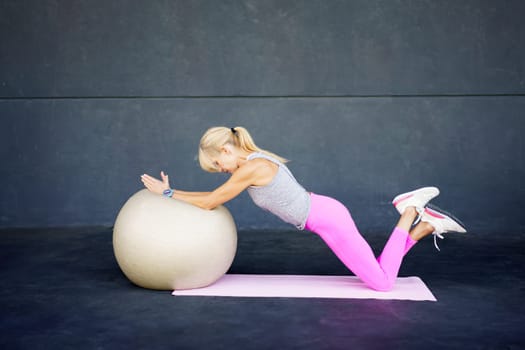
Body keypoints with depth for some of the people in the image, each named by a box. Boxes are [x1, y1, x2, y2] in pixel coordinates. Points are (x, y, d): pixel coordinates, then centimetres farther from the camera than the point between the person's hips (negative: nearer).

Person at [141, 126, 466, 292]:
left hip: (328, 220, -9)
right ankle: (427, 226, 15)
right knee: (380, 275, 18)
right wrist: (175, 192, 16)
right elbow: (217, 197, 20)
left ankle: (410, 214, 3)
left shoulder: (251, 167, -18)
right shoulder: (256, 160, 11)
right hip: (328, 215, 9)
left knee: (383, 283, 0)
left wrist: (167, 192, -2)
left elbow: (209, 203, -12)